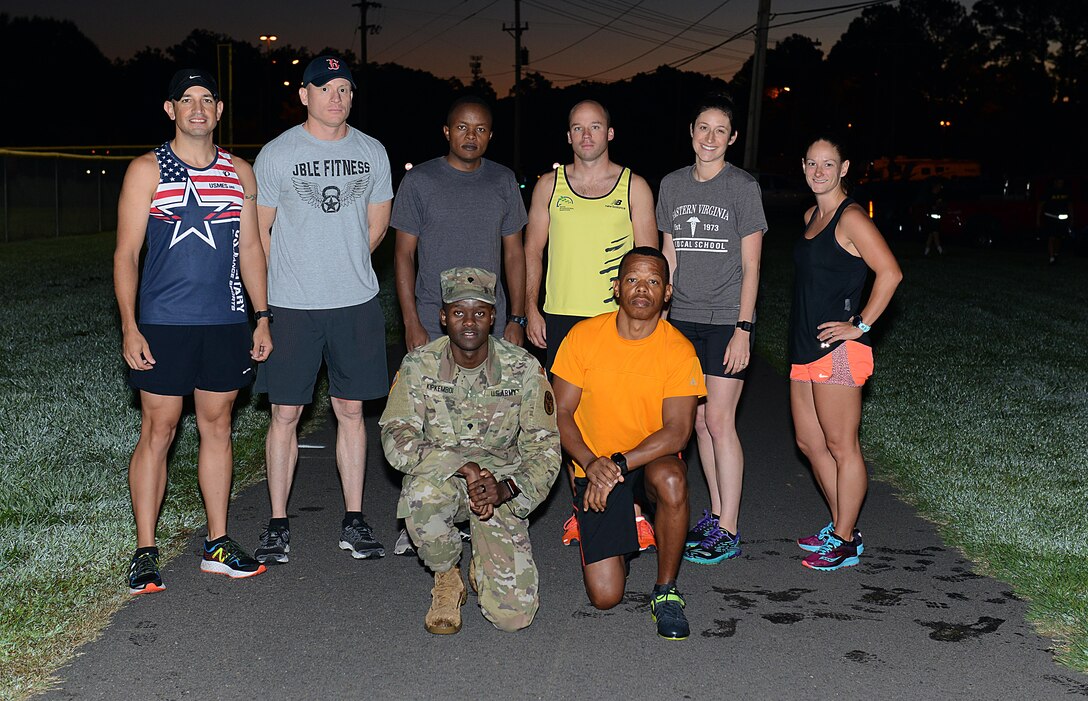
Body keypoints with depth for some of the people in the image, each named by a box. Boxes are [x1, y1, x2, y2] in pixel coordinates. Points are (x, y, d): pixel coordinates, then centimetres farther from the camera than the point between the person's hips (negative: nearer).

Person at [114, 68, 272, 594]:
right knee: (157, 432, -1)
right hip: (163, 324, -4)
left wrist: (262, 318, 10)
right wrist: (129, 328, -11)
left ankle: (217, 545, 18)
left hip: (226, 323, 4)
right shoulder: (147, 170, -1)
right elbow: (126, 253, -3)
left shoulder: (239, 172, 11)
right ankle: (145, 553, 6)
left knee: (217, 427, 9)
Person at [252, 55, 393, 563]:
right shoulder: (277, 154, -2)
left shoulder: (372, 153, 8)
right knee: (285, 413, 0)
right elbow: (259, 231, 4)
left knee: (350, 410, 7)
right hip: (291, 306, -2)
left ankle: (353, 521, 16)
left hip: (356, 302, 3)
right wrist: (293, 277, 8)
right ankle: (277, 525, 11)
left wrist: (344, 267, 12)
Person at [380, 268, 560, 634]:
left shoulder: (524, 369, -8)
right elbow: (396, 436, -18)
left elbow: (544, 449, -6)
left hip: (501, 489, 0)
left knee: (513, 613, -15)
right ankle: (447, 579, -6)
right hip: (439, 475, 0)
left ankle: (485, 563, 24)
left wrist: (505, 489, -26)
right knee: (425, 493, -39)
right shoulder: (420, 365, -9)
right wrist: (463, 466, -32)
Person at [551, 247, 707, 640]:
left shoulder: (679, 350, -10)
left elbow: (678, 431, -16)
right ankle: (619, 543, 27)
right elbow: (561, 413, -4)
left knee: (671, 480, -40)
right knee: (605, 596, -11)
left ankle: (666, 592, -16)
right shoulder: (584, 337, -7)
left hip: (651, 462, 0)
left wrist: (620, 464, -26)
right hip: (595, 469, 0)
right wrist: (592, 464, -20)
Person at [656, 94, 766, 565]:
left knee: (719, 421, -7)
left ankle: (728, 531, -1)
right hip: (682, 319, 5)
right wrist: (659, 315, 10)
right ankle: (716, 514, 19)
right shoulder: (672, 185, 9)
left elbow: (750, 266, -4)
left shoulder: (743, 187, -3)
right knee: (699, 420, 8)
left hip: (726, 320, -5)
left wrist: (744, 328, -10)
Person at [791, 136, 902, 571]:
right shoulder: (811, 216, 15)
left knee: (840, 446, -2)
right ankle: (841, 526, 27)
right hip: (805, 347, 10)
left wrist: (861, 326, -17)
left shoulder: (850, 218, -11)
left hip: (838, 350, -9)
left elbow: (889, 273, -20)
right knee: (809, 443, 14)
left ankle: (845, 541, 8)